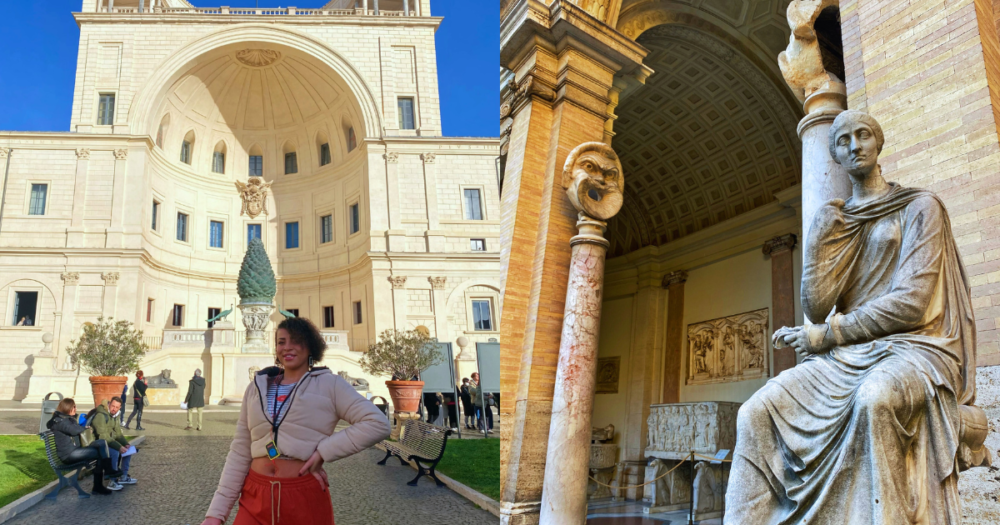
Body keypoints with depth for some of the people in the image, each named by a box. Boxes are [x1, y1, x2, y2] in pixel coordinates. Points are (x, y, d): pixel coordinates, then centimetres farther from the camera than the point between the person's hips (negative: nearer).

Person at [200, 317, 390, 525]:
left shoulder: (330, 385, -2)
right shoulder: (257, 388, 10)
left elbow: (377, 424, -12)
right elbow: (240, 453, 10)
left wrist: (323, 452, -14)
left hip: (306, 499, -3)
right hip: (255, 499, 3)